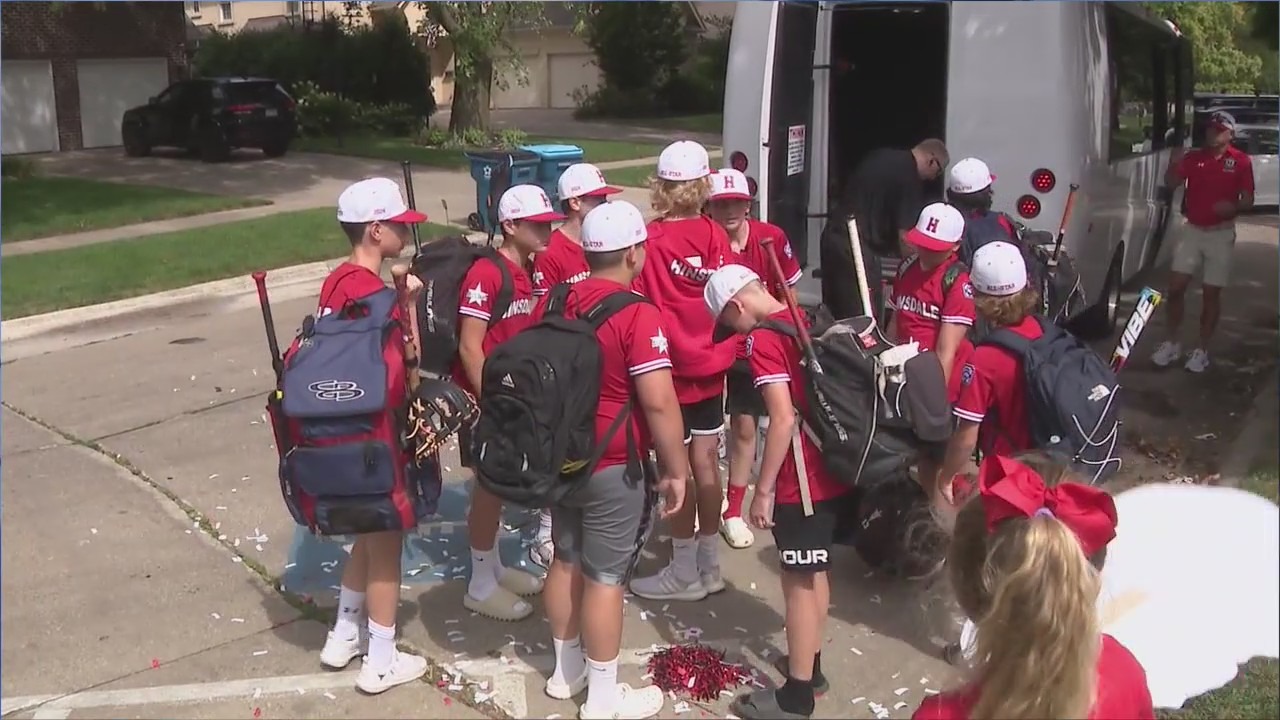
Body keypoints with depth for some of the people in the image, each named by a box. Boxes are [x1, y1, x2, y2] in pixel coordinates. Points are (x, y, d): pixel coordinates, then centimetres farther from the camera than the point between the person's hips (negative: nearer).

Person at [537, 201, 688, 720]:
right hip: (614, 468, -7)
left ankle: (566, 670, 35)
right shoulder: (637, 314, -19)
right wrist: (675, 469, -12)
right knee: (605, 578, 3)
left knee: (567, 561, 19)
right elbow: (658, 403, -23)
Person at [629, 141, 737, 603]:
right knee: (706, 462, 12)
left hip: (670, 368, -4)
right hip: (711, 363, 4)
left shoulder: (651, 240, -15)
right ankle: (708, 565, 24)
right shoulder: (716, 236, -4)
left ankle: (685, 572, 15)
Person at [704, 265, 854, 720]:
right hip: (835, 470, 8)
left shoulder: (763, 339, -14)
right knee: (814, 575, 21)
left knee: (799, 583, 3)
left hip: (803, 482, -8)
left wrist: (763, 490, -15)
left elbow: (784, 419, -21)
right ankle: (810, 666, 36)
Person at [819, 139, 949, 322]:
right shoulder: (909, 178, -10)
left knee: (835, 314, 13)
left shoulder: (880, 156, 14)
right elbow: (904, 235, -11)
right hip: (858, 247, -9)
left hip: (832, 235, 9)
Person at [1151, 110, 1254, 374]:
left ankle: (1202, 350, 13)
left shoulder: (1241, 161, -4)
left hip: (1220, 234, -2)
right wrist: (1174, 163, -20)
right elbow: (1171, 184, -2)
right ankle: (1172, 343, 12)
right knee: (1176, 286, -2)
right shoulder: (1193, 157, 3)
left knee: (1211, 293, 3)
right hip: (1191, 230, 2)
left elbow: (1248, 200, -3)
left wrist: (1234, 207, -25)